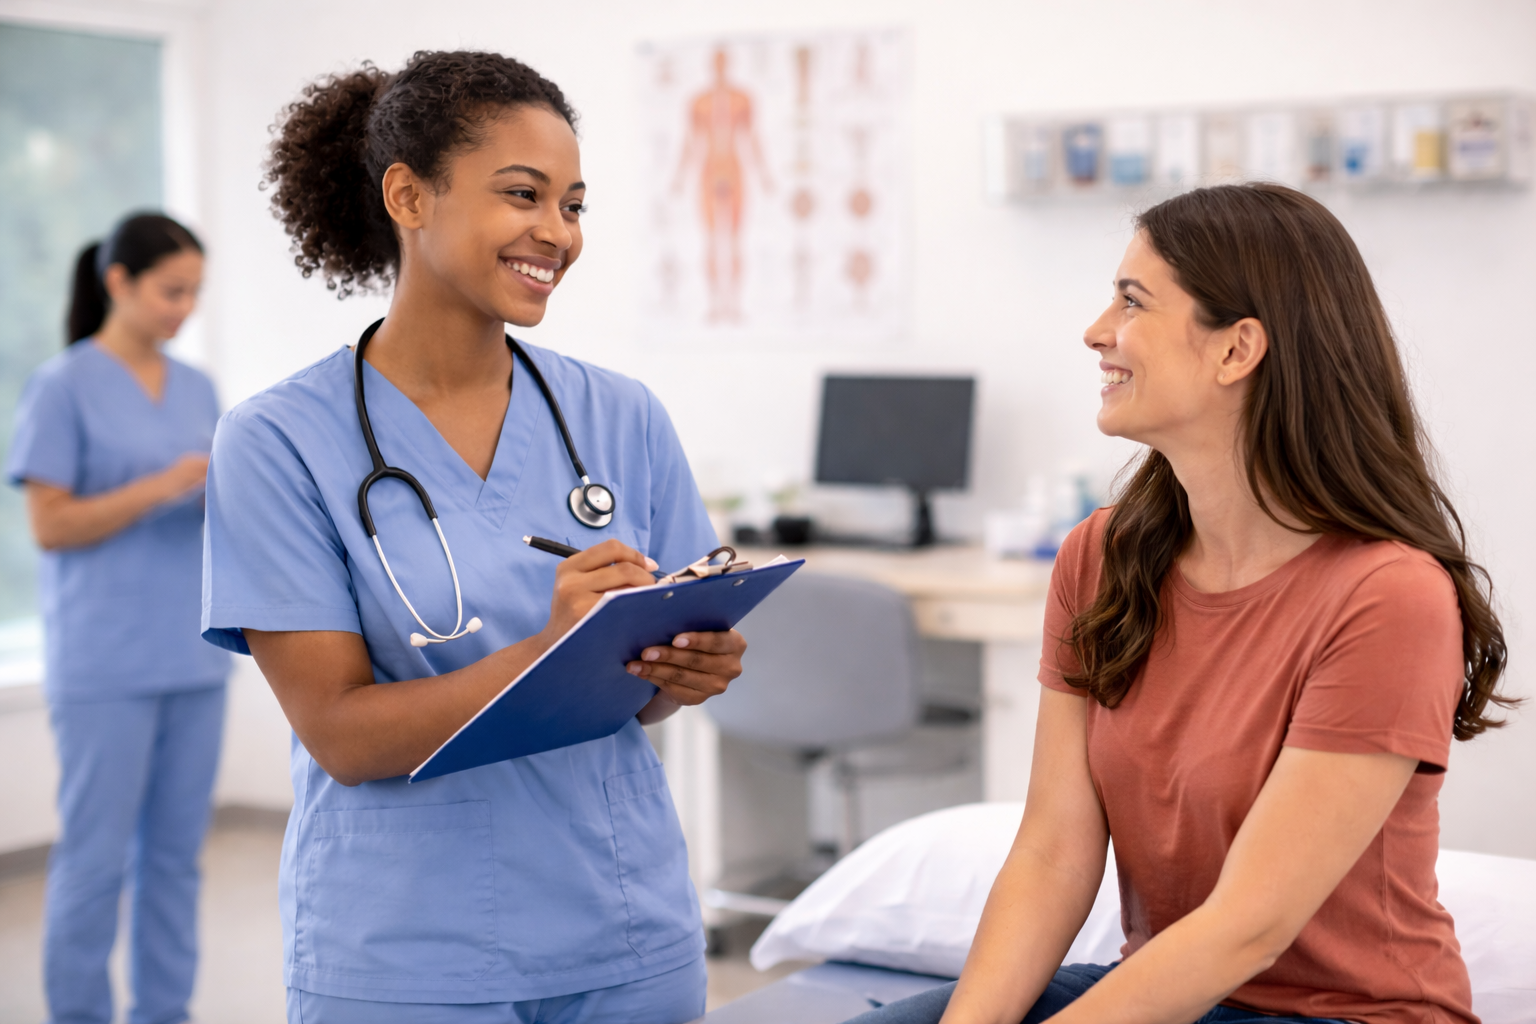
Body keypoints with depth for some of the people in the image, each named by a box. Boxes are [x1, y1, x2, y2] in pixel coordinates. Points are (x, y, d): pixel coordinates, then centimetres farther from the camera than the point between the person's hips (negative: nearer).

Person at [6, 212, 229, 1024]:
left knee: (175, 852, 9)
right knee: (96, 856, -1)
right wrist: (161, 487, -19)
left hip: (195, 656, 6)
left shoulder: (197, 389, 12)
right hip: (105, 665, -5)